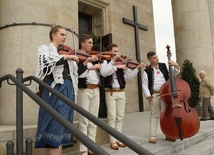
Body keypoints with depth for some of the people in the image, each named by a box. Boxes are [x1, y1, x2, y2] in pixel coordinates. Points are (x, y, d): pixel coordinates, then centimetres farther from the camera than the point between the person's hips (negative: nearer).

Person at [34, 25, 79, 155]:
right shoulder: (44, 48, 4)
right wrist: (66, 57, -18)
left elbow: (76, 71, 17)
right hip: (54, 89, -6)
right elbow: (46, 61, -20)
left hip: (68, 89, 6)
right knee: (55, 124, -7)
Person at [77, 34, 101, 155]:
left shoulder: (93, 57, 18)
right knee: (84, 121, -3)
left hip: (96, 90, 6)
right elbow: (76, 72, -17)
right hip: (84, 90, -6)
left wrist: (95, 66, -4)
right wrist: (86, 61, -21)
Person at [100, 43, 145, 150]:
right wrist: (115, 65, -23)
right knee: (112, 117, -3)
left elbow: (129, 76, 3)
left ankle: (118, 139, 18)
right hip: (110, 92, -4)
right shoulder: (106, 62, 1)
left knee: (120, 117, 7)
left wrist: (137, 68, -10)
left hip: (121, 92, 4)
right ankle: (113, 141, 4)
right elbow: (103, 72, -20)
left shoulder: (122, 63, 11)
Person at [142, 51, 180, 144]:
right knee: (154, 115, 3)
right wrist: (148, 95, -9)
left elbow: (175, 72, 9)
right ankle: (153, 136, 8)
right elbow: (145, 85, 0)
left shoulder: (164, 66, 7)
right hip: (154, 95, -2)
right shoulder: (147, 71, 1)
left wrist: (176, 65, -10)